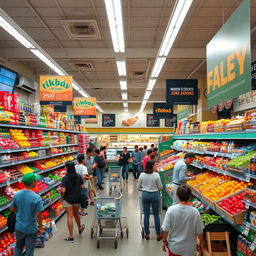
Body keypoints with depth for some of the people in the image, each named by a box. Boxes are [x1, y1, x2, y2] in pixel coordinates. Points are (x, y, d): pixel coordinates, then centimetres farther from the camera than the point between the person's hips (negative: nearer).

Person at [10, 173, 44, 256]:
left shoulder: (16, 195, -11)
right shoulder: (37, 198, -24)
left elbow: (12, 209, 1)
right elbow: (38, 215, -19)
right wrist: (40, 227, -5)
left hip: (19, 227, 4)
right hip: (31, 229, -4)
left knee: (18, 247, 27)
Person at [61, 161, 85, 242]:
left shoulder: (65, 178, -18)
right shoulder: (79, 177, -6)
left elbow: (63, 190, -22)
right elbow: (83, 187, -3)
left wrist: (61, 198, -4)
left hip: (67, 199, -4)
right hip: (77, 199, 4)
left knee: (70, 216, 3)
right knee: (76, 215, 24)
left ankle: (71, 237, 9)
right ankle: (80, 229, 44)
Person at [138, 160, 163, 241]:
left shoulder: (142, 175, -6)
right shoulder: (156, 175, -14)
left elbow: (138, 187, 4)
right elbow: (160, 187, -5)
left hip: (145, 195, 2)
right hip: (154, 195, -2)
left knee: (146, 215, 11)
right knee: (156, 214, 11)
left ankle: (147, 234, 22)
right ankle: (158, 235, 21)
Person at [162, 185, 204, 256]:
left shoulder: (171, 210, -18)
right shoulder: (195, 212, -18)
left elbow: (165, 229, -13)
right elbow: (199, 231, -8)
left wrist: (164, 241, 4)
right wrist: (201, 243, 10)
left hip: (174, 246, 0)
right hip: (189, 248, 0)